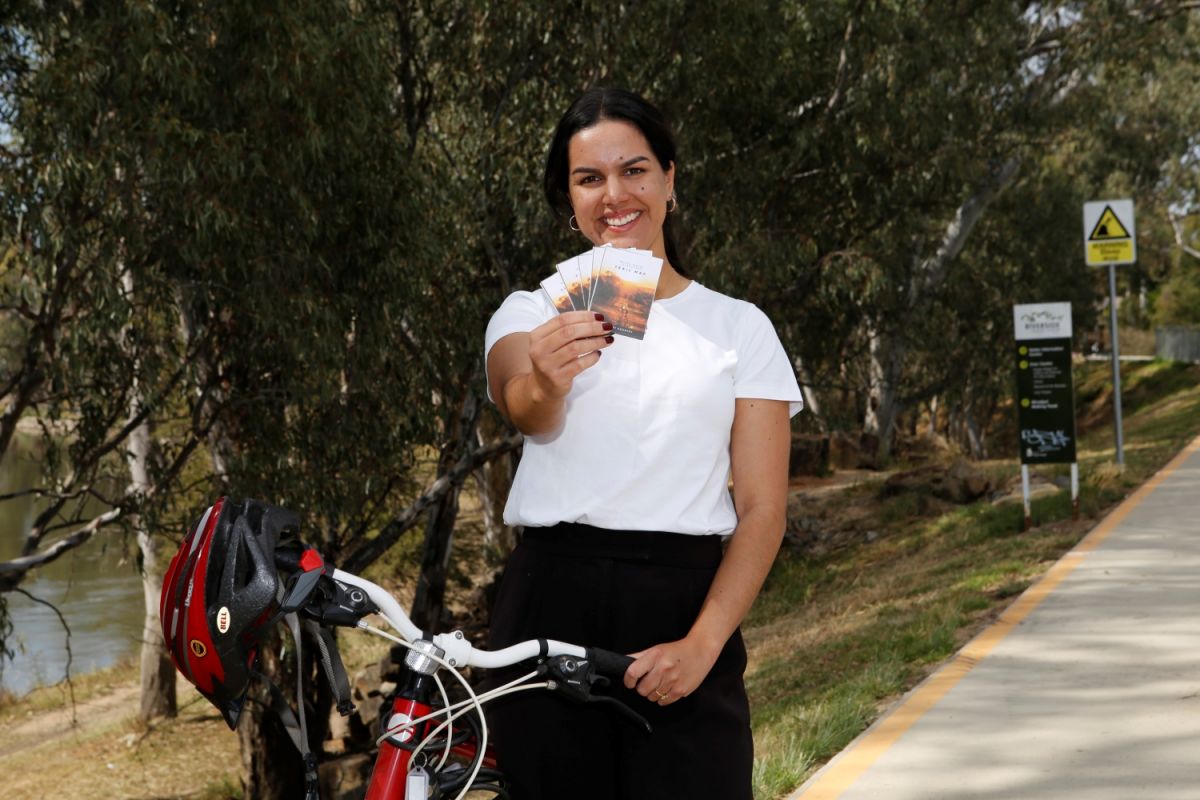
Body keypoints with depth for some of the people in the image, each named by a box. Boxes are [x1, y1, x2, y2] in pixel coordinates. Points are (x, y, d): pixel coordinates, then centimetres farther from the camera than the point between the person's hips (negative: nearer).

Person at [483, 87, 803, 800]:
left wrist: (703, 643, -13)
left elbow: (763, 509, 1)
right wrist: (545, 382, -38)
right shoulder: (531, 312, 10)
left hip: (684, 607, 0)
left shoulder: (740, 326, 9)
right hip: (552, 605, 1)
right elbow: (523, 409, -14)